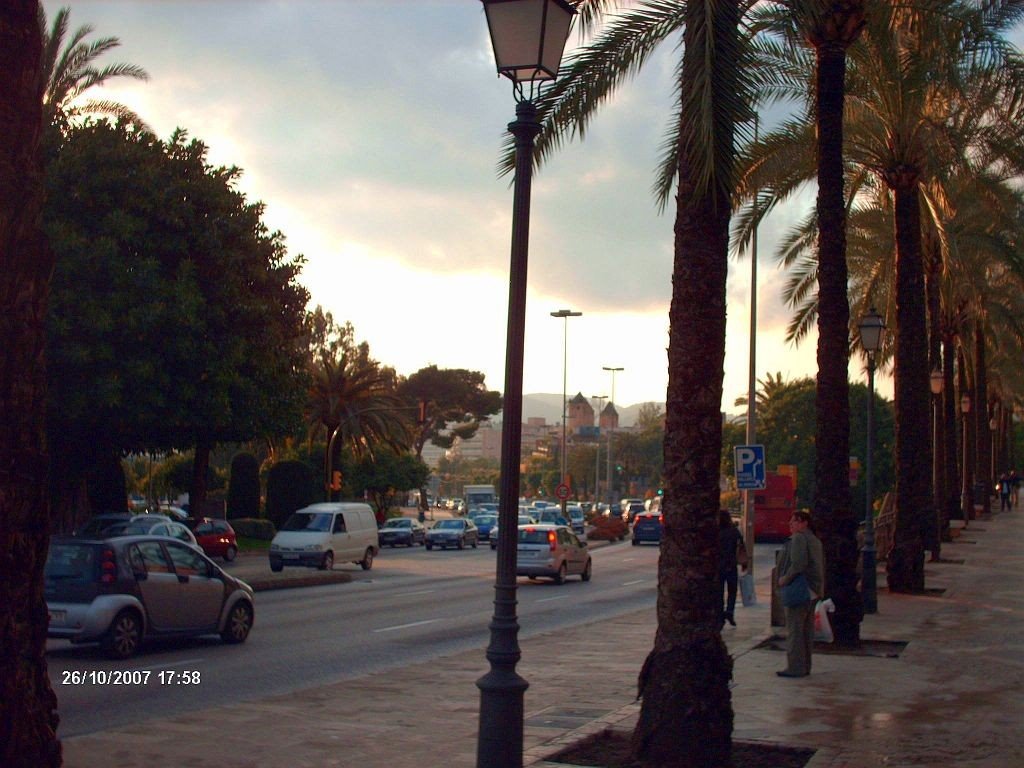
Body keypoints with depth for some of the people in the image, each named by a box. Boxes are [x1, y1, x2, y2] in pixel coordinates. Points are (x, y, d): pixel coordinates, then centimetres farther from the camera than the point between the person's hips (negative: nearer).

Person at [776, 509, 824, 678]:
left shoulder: (799, 538, -13)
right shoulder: (815, 540, 18)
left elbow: (798, 564, -23)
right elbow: (821, 565, 20)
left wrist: (785, 579, -12)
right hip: (813, 590, 10)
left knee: (794, 629, -7)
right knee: (807, 629, 13)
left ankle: (795, 667, -7)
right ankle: (805, 666, 18)